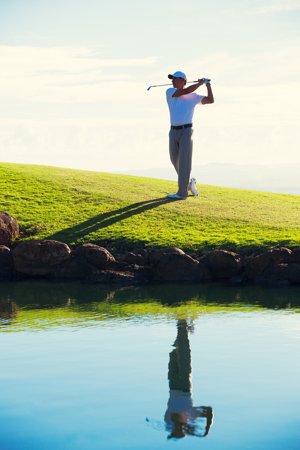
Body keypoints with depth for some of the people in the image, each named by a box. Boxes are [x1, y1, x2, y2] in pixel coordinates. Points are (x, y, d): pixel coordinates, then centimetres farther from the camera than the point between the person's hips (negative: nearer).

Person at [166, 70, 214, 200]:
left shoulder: (193, 97, 6)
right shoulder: (170, 92, 5)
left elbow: (211, 100, 1)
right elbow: (186, 91, -9)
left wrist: (207, 84, 5)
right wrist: (199, 83, 1)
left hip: (186, 131, -4)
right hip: (173, 131, 4)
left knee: (184, 161, -11)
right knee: (175, 160, 14)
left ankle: (182, 192, -13)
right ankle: (188, 182, 36)